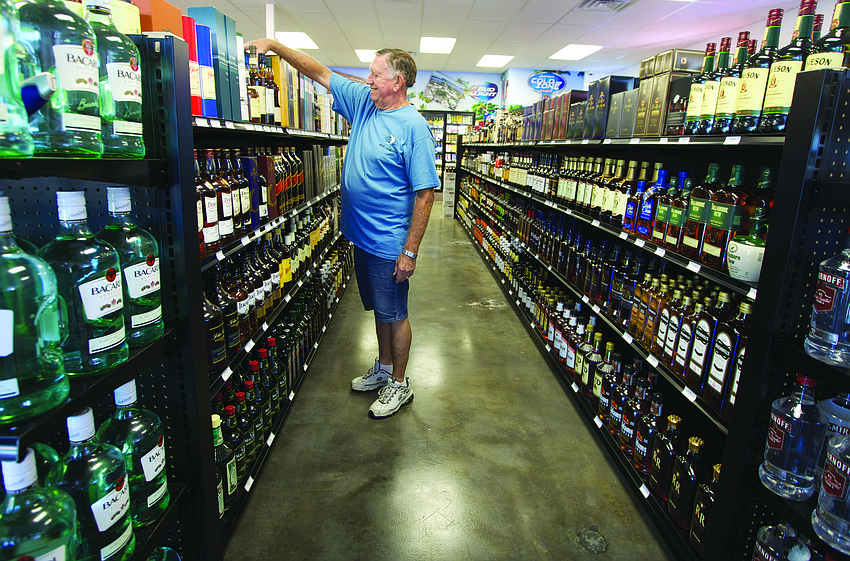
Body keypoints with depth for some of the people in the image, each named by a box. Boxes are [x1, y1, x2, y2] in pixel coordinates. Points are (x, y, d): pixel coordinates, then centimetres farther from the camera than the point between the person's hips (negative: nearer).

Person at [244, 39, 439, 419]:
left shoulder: (413, 127, -17)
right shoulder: (363, 103, 5)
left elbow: (425, 193, -19)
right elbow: (320, 73, 16)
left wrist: (410, 251, -21)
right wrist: (276, 46, 10)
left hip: (389, 243, -7)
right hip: (361, 235, 8)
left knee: (394, 315, 6)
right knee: (379, 310, 21)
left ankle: (400, 385, 25)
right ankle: (383, 369, 39)